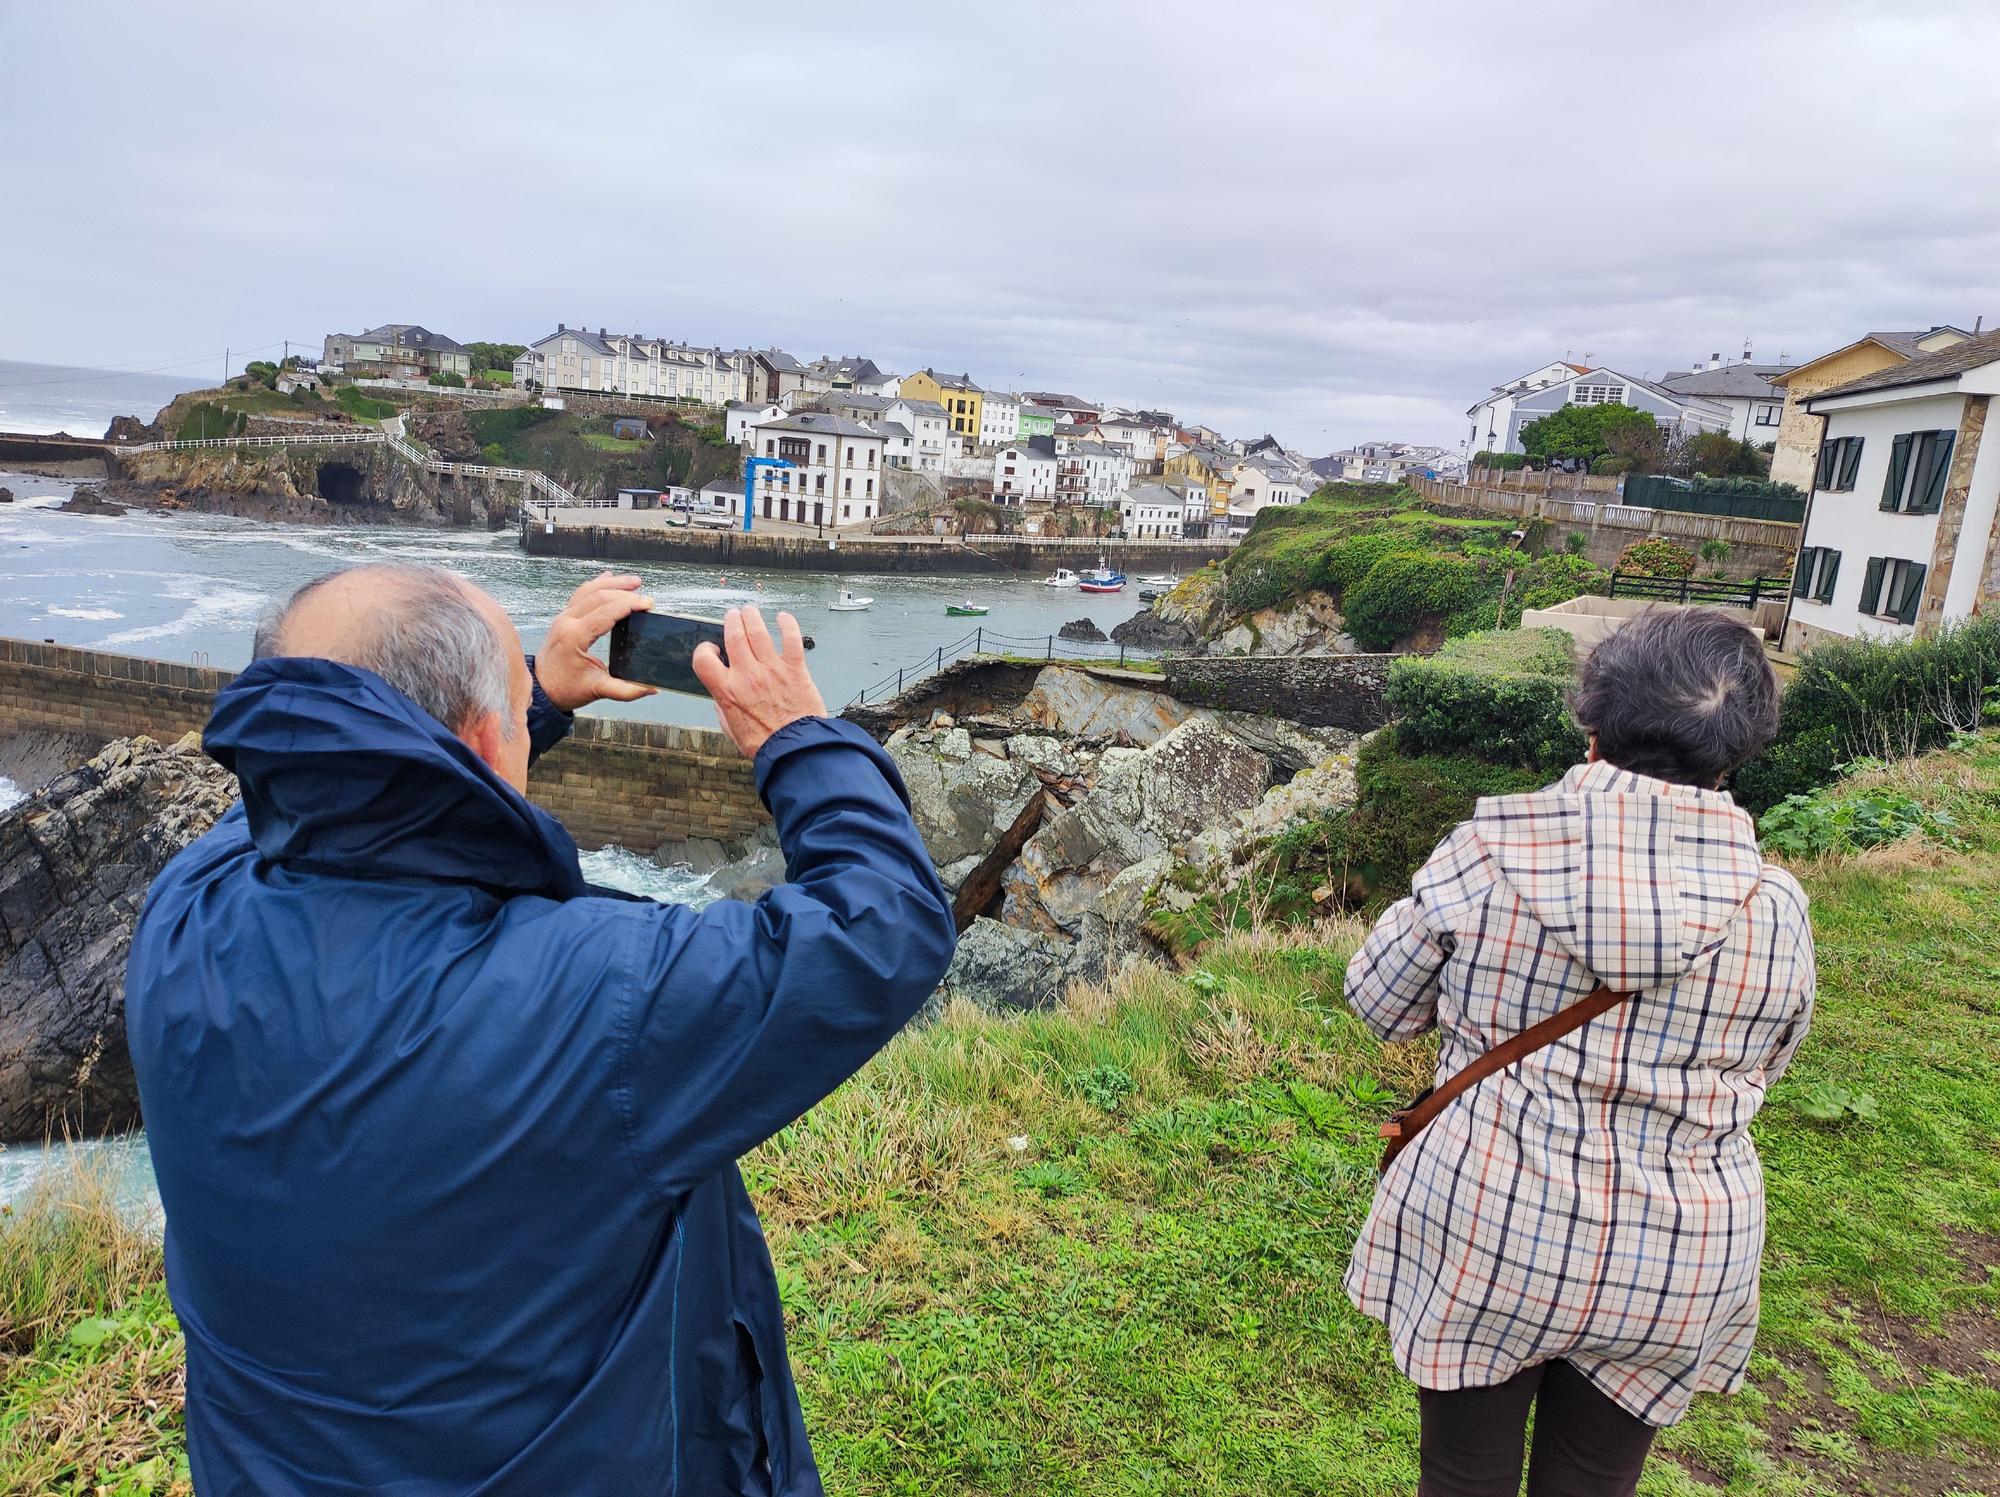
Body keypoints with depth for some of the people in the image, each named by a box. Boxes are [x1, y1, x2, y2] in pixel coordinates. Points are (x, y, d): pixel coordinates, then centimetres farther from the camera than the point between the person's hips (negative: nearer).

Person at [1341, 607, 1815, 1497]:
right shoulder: (1775, 910, -8)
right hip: (1675, 1271, 2)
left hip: (1484, 1232, -1)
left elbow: (1377, 998, -4)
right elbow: (1755, 1072, 7)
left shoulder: (1491, 851, -15)